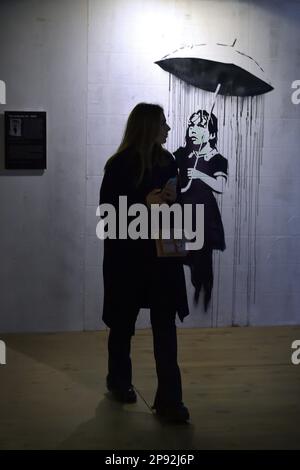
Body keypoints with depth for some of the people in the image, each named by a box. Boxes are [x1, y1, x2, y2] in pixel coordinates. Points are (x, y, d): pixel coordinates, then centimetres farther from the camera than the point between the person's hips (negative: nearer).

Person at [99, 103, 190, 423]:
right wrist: (144, 202, -22)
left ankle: (169, 400, 2)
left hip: (162, 253, 3)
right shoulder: (119, 165, -10)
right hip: (128, 255, -3)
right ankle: (119, 381, 37)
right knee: (123, 323, 14)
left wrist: (173, 198, -9)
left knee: (165, 326, -2)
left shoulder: (167, 161, 4)